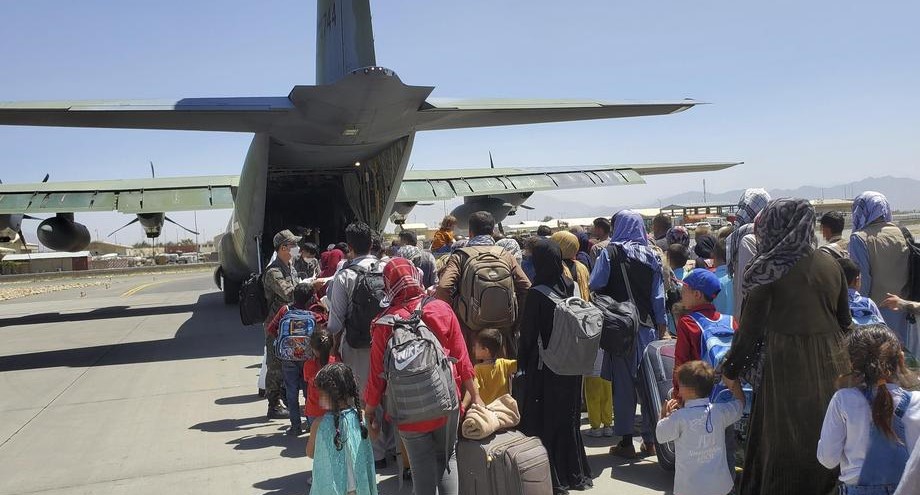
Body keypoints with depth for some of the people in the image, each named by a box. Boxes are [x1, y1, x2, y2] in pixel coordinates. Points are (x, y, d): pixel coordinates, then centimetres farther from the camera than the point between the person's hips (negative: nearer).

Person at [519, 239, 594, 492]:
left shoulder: (536, 293, -19)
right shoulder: (571, 286, -4)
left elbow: (528, 332, -13)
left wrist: (522, 361, 0)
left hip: (544, 366, -5)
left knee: (545, 420, 7)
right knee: (569, 417, 18)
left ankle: (552, 478, 14)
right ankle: (574, 473, 29)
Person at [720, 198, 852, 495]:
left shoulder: (769, 270, -14)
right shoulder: (830, 264, 1)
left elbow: (750, 328, -11)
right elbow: (845, 320, 9)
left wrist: (730, 370, -1)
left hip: (785, 364, -5)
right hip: (830, 363, 5)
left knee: (784, 442, 9)